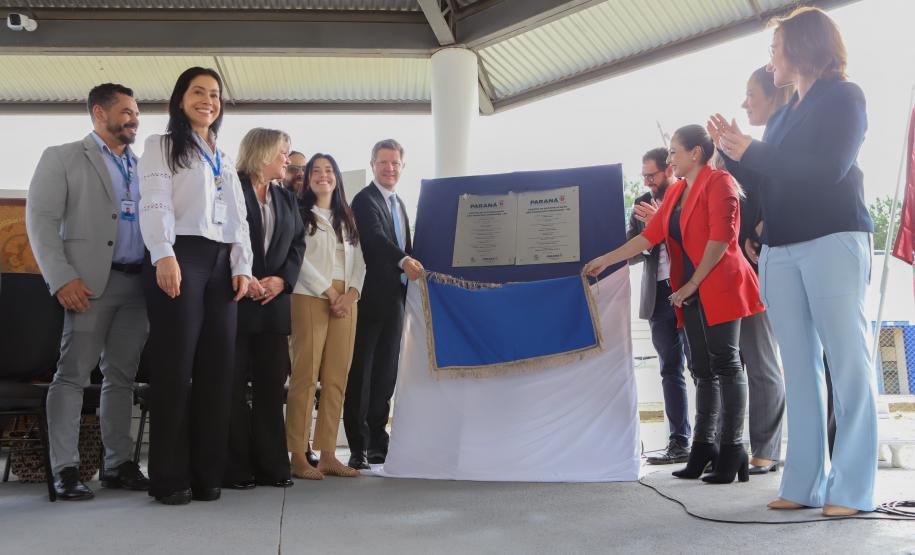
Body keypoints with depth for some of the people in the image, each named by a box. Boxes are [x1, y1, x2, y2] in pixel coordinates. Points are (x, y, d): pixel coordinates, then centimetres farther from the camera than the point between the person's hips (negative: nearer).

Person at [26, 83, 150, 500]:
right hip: (92, 282, -5)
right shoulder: (62, 158, 5)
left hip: (138, 282, 5)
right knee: (73, 374, -5)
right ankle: (65, 469, 0)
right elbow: (41, 219, -3)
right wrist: (62, 278, -14)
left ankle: (118, 464, 13)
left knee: (122, 376, 7)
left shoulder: (141, 166, 20)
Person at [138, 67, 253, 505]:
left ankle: (206, 473, 6)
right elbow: (154, 203, -6)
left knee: (218, 369, 1)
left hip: (221, 264, 6)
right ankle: (169, 477, -2)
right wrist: (163, 256, -22)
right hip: (180, 258, -6)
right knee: (175, 367, -8)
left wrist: (242, 266, 4)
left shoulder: (225, 160, 26)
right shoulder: (161, 146, 9)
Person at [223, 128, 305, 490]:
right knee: (232, 386, -2)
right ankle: (234, 468, 5)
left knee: (271, 385, 6)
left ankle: (270, 465, 13)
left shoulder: (287, 199, 19)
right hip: (235, 300, -6)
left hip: (274, 303, 6)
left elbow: (298, 244, 14)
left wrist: (282, 279, -3)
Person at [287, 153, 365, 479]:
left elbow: (359, 260, 15)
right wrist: (330, 293, -10)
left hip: (346, 302, 5)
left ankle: (328, 455, 5)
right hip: (311, 299, -5)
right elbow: (299, 259, -5)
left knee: (336, 379, 2)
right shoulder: (300, 214, 6)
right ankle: (298, 458, -6)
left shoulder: (347, 218, 22)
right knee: (306, 375, -9)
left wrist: (351, 293, -2)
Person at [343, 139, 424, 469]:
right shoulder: (365, 200, -7)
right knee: (361, 372, -2)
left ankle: (378, 442, 18)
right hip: (371, 297, -8)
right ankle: (358, 446, 3)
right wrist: (404, 261, -38)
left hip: (394, 299, 8)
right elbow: (375, 237, -24)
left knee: (386, 373, 11)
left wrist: (412, 268, 9)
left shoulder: (399, 204, 19)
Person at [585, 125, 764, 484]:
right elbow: (649, 236, 16)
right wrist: (605, 260, 13)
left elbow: (721, 237, -13)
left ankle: (731, 451, -2)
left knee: (725, 364, -6)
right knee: (703, 370, 7)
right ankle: (703, 448, 11)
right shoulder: (675, 192, 18)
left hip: (719, 287, -7)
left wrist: (693, 284, -13)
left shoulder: (718, 182, -5)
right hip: (691, 294, 7)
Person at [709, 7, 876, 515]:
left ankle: (852, 488, -4)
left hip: (833, 239, -7)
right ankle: (806, 483, 3)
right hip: (781, 249, 7)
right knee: (800, 368, 2)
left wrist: (753, 151, -8)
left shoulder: (843, 97, 2)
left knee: (847, 361, -6)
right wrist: (735, 154, 9)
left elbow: (828, 168, -12)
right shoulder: (783, 115, 22)